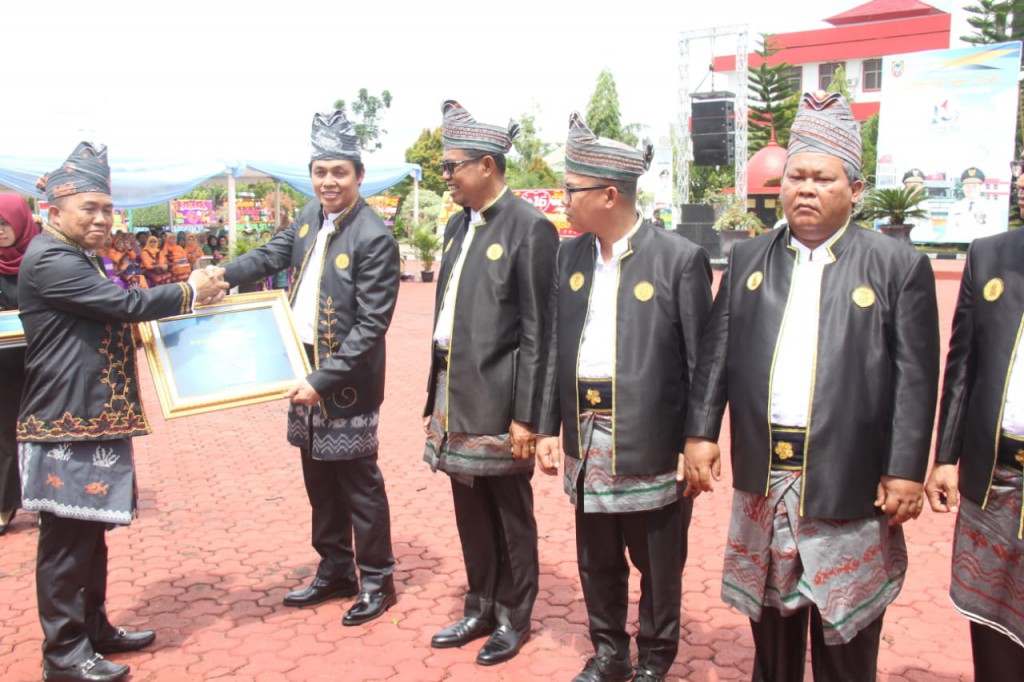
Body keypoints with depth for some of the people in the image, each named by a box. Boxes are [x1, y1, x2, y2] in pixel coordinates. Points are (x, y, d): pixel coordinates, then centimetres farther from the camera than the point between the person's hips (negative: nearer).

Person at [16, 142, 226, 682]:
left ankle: (94, 628, 30)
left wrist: (189, 299, 11)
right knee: (67, 541, -1)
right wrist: (190, 290, -8)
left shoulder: (78, 259, 20)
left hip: (95, 420, 10)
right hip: (67, 425, -10)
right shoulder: (49, 261, -15)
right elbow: (125, 303, -21)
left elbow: (112, 319, 24)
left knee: (90, 533, 17)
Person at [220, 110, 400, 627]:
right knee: (320, 481, 18)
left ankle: (376, 582, 22)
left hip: (345, 381, -8)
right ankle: (334, 571, 35)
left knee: (358, 483, 5)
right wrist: (219, 275, -3)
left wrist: (324, 381, -23)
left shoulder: (374, 238, -18)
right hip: (304, 368, 8)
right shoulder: (312, 216, 5)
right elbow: (274, 255, 14)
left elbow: (371, 325, -20)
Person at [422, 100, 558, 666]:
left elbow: (536, 332, -15)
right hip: (453, 395, 7)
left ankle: (513, 618, 27)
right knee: (470, 513, 18)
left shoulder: (530, 228, -12)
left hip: (496, 401, -7)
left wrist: (525, 416, -16)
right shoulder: (458, 224, 11)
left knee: (510, 516, 9)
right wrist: (437, 393, 14)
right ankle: (481, 608, 35)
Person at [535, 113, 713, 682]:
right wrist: (549, 427, 6)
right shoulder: (570, 255, 6)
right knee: (597, 561, 18)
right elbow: (556, 350, 8)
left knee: (658, 565, 12)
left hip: (651, 443, -5)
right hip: (587, 437, 5)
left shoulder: (680, 258, -11)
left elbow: (701, 364, -8)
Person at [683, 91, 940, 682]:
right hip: (763, 478, 4)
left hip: (850, 484, -3)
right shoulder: (748, 258, 6)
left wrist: (907, 471, -10)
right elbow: (716, 354, 6)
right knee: (771, 628, 20)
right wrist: (701, 432, 1)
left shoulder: (899, 265, -5)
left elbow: (916, 379, -7)